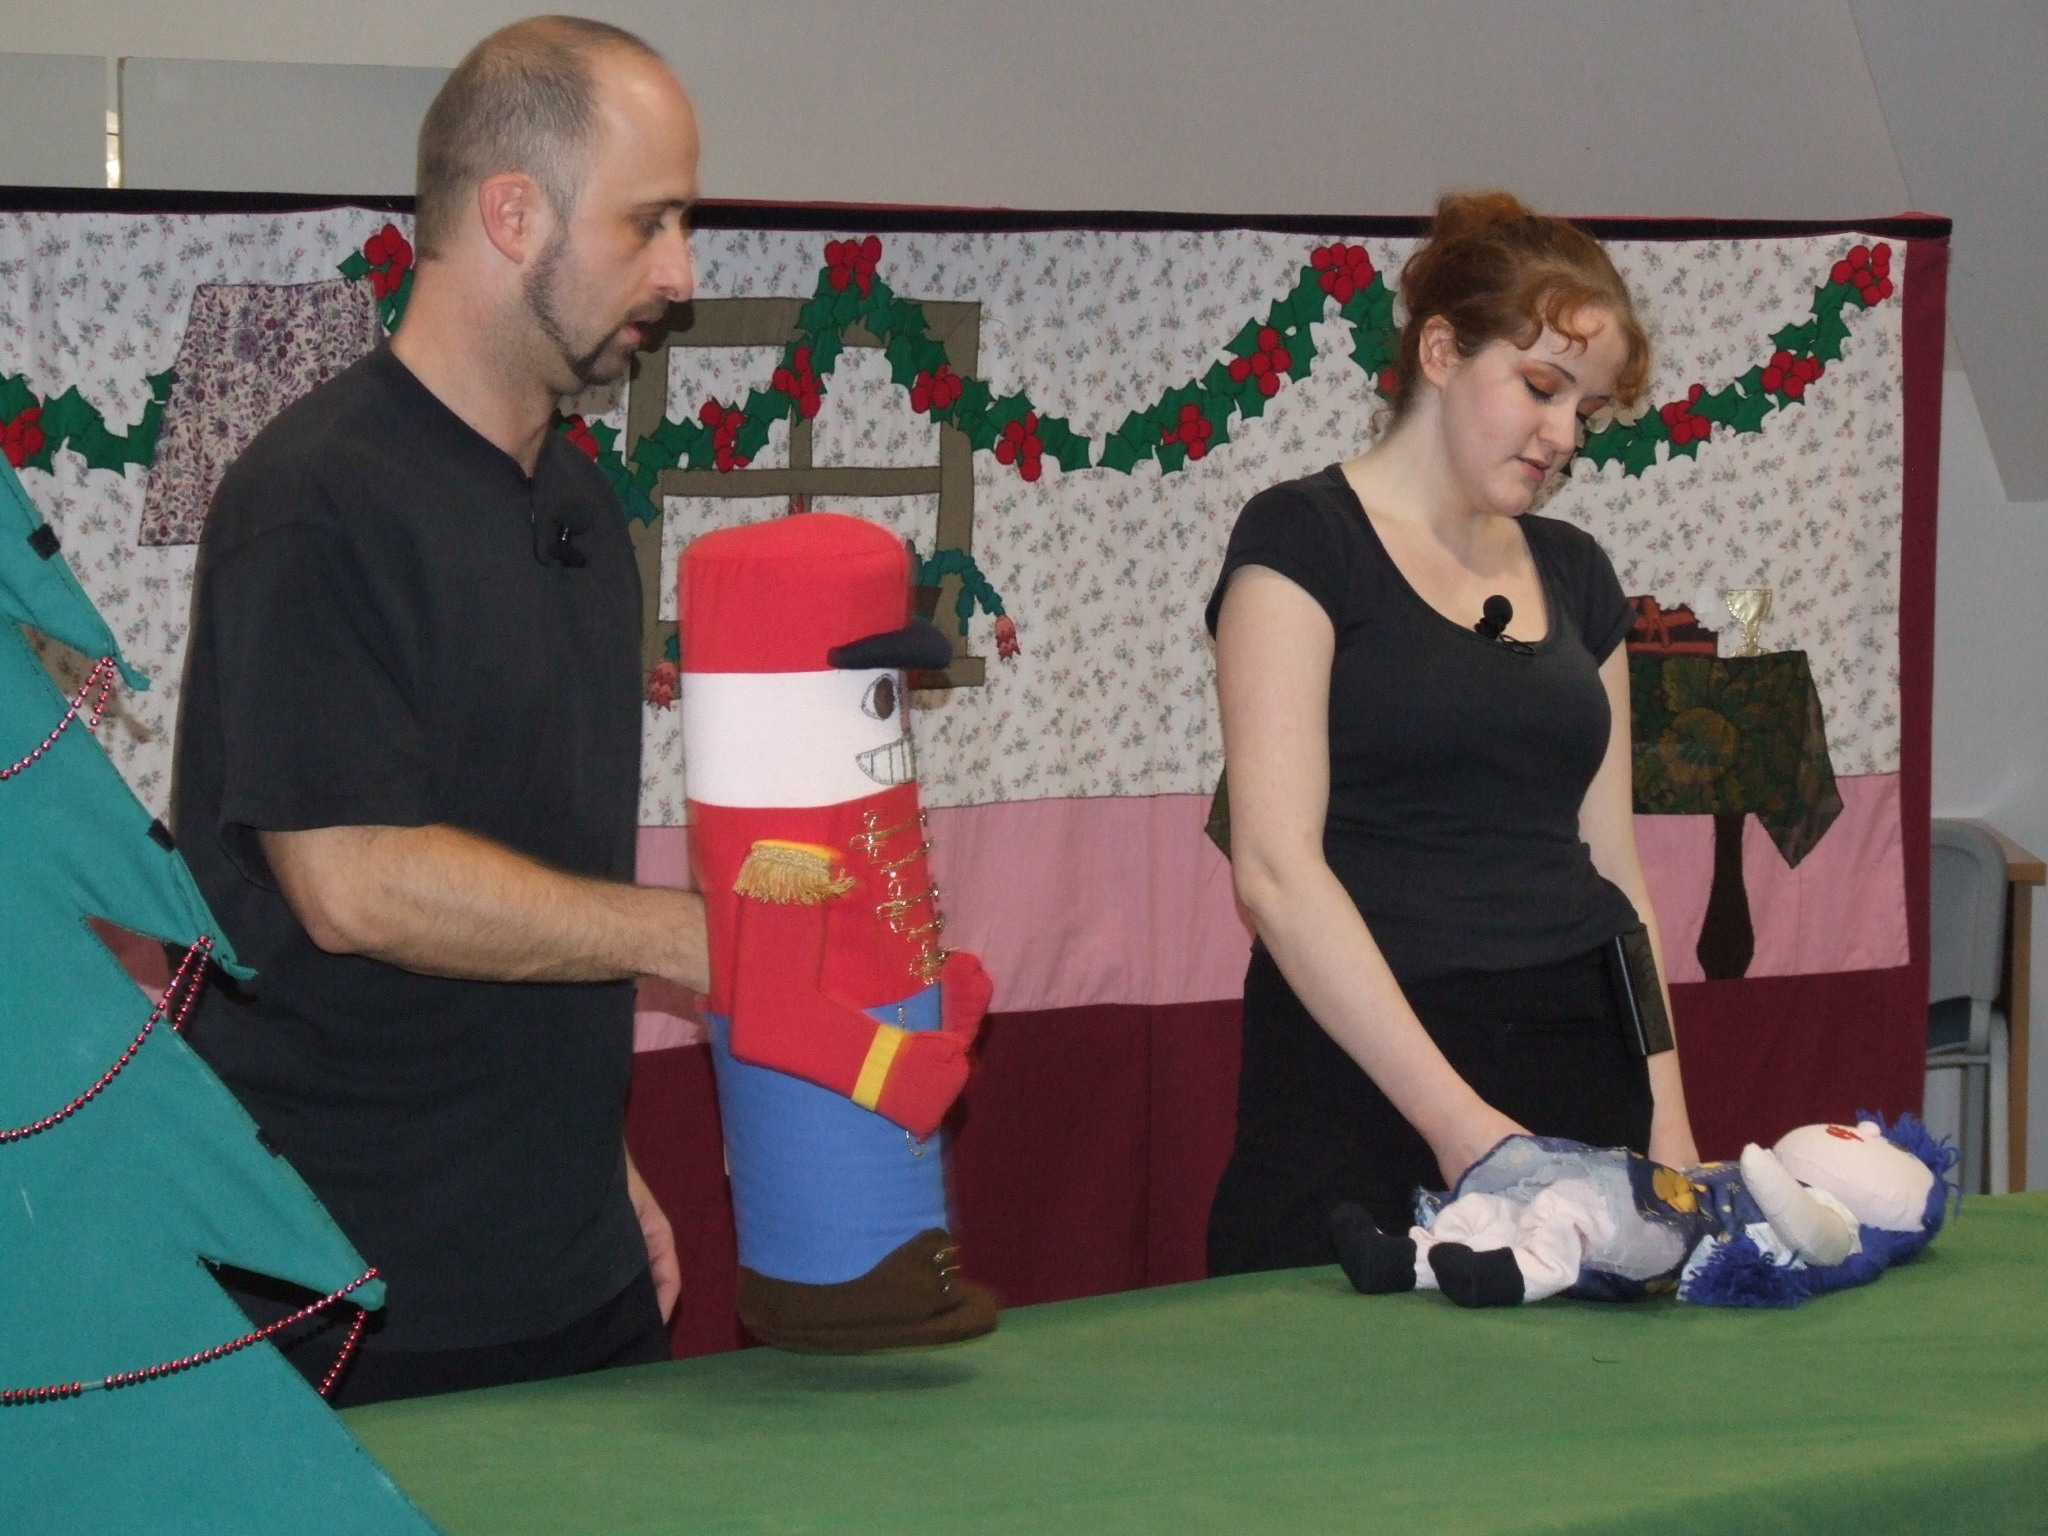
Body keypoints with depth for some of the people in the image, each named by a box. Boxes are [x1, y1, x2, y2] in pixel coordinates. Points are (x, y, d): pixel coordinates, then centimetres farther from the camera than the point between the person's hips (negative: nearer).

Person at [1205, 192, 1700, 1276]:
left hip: (1582, 1067, 6)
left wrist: (1667, 1125, 5)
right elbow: (1274, 866, -14)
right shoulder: (1303, 539, -4)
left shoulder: (1574, 575, 16)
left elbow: (1609, 861, 17)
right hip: (1362, 1094, -6)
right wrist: (1452, 1115, -19)